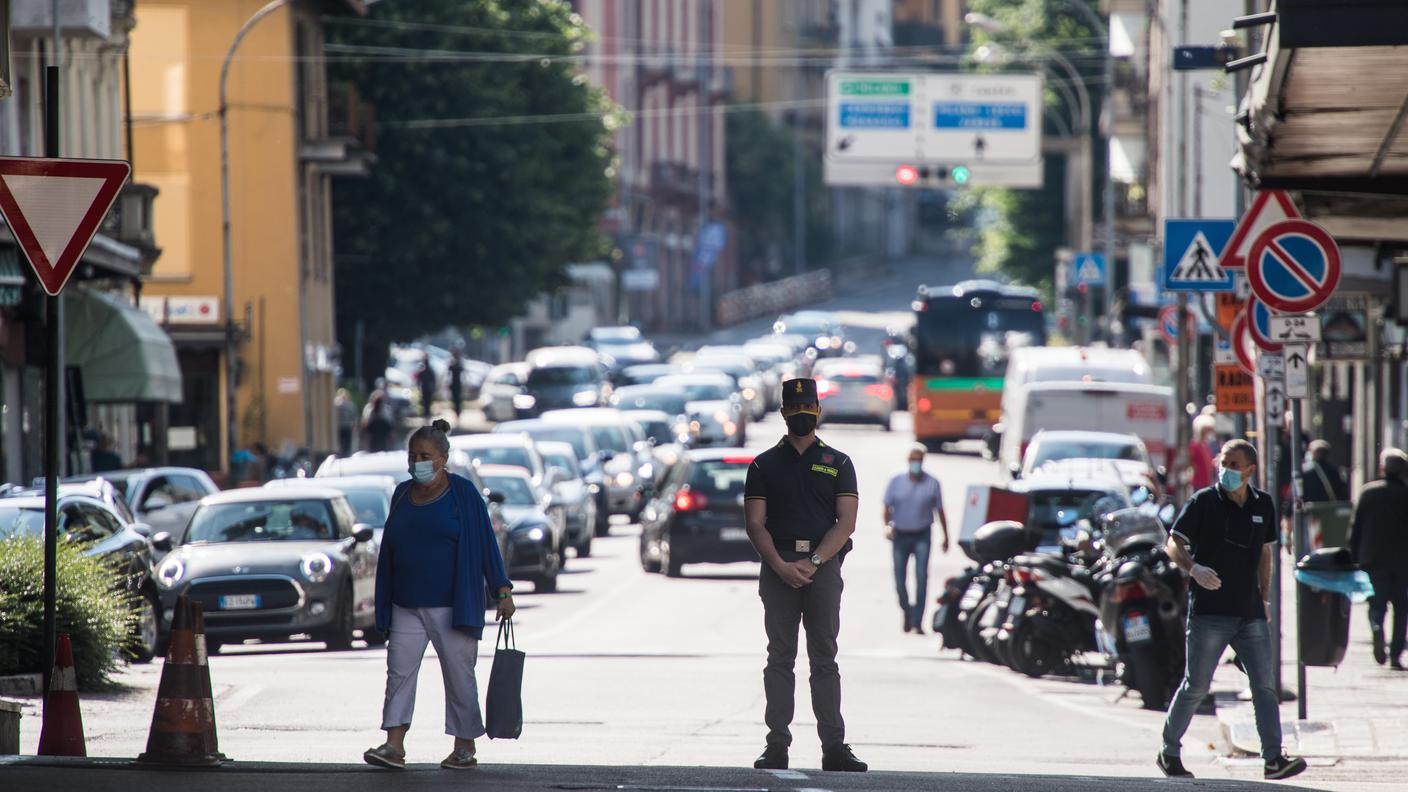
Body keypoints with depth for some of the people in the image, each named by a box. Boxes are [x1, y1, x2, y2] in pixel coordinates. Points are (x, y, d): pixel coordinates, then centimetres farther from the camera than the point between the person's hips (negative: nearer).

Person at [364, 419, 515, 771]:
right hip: (407, 607, 5)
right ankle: (394, 745, -10)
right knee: (399, 671, -6)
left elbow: (486, 543, -3)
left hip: (452, 606, -5)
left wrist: (502, 590, -7)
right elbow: (390, 548, 17)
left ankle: (465, 748, 7)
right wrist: (385, 603, 16)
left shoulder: (463, 494, -3)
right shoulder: (402, 494, 11)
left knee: (459, 675, 0)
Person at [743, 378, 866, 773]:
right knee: (780, 657, -2)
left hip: (823, 565, 0)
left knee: (825, 658, -2)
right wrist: (782, 566, -10)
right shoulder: (764, 465, 12)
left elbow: (846, 522, 2)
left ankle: (834, 746, -5)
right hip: (777, 566, 0)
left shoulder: (837, 464, 11)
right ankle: (777, 745, -3)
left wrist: (814, 562, -10)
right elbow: (755, 523, 4)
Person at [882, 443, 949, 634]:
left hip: (922, 536, -1)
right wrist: (887, 525, -16)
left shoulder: (932, 483, 2)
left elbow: (939, 511, 8)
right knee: (900, 579, 2)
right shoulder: (896, 482, 2)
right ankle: (907, 612, 29)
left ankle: (917, 622, -13)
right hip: (900, 536, 1)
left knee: (922, 577, -14)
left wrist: (945, 537, 10)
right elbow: (887, 507, 3)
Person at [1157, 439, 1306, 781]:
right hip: (1209, 611, -4)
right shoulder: (1204, 501, -4)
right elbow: (1173, 543, -3)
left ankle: (1274, 758, -7)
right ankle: (1169, 752, 16)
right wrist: (1194, 569, -22)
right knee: (1195, 686, 1)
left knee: (1265, 685, -5)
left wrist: (1264, 597, 15)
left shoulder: (1263, 505, 9)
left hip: (1250, 613, 4)